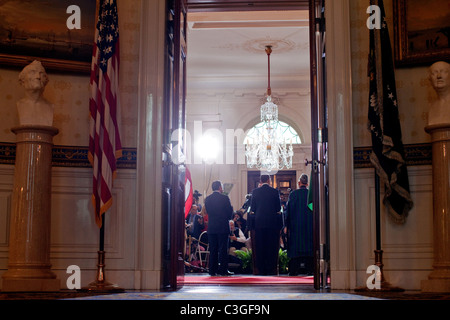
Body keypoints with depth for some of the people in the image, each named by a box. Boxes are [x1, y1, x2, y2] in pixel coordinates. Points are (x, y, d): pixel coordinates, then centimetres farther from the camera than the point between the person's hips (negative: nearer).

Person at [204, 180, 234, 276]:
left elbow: (208, 211, 11)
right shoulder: (225, 198, -7)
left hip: (211, 227, 4)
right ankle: (223, 270, -2)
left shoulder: (207, 199, 5)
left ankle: (212, 270, 7)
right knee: (223, 249, 0)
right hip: (223, 227, -4)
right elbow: (230, 212, -2)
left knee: (212, 250, 8)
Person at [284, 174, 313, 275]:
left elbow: (288, 209, -2)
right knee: (309, 244, 6)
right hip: (309, 224, 1)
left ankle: (294, 270, 0)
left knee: (295, 245, 2)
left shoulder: (293, 194, -3)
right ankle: (310, 269, 4)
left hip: (296, 225, -1)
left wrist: (286, 225, 2)